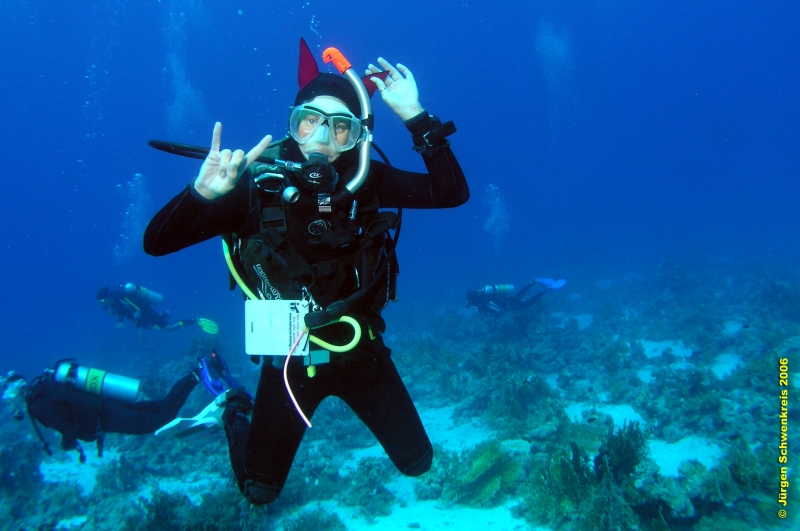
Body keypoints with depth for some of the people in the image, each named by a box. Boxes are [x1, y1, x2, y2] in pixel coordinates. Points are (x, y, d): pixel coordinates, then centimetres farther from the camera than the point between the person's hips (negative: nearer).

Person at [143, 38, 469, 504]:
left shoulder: (366, 181, -11)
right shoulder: (258, 183, -18)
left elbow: (452, 193, -19)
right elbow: (157, 242, -20)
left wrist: (415, 115, -25)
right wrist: (202, 193, -39)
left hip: (360, 350, 2)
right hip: (289, 357, -1)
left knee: (417, 462, 15)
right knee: (260, 491, 13)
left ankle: (351, 394, 41)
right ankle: (238, 415, 44)